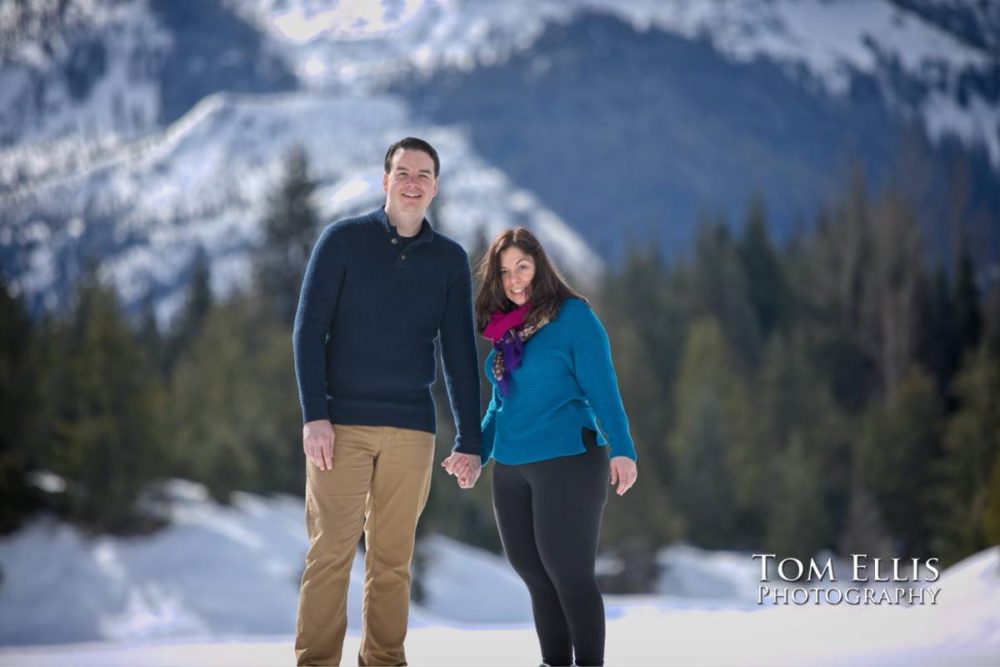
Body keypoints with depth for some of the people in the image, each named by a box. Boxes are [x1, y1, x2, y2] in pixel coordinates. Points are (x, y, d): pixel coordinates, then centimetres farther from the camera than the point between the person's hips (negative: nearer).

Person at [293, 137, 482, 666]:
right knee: (331, 551, -7)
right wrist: (314, 416, -12)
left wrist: (469, 441, 5)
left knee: (393, 558, 4)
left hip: (411, 430, 3)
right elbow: (308, 330, -3)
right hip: (341, 423, -2)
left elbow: (460, 355, 9)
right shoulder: (343, 240, 0)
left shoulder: (450, 260, 8)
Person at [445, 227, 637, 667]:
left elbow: (601, 387, -12)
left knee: (568, 573, -6)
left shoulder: (573, 316, -5)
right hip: (510, 469, 7)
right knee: (533, 572, 7)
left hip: (568, 462, -7)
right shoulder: (505, 328, 14)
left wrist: (621, 449, -21)